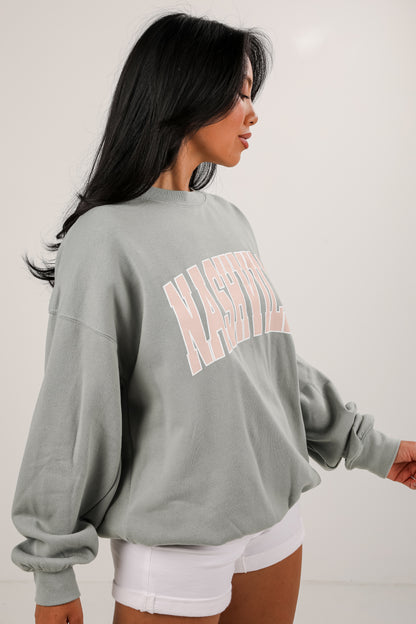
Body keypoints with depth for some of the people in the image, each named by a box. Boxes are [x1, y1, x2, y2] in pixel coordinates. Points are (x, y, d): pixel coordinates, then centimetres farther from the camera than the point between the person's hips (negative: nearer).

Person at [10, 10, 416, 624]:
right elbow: (73, 416, -13)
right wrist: (54, 573, -8)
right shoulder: (106, 239, -16)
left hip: (276, 515, 7)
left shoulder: (231, 221, 6)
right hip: (174, 544, -6)